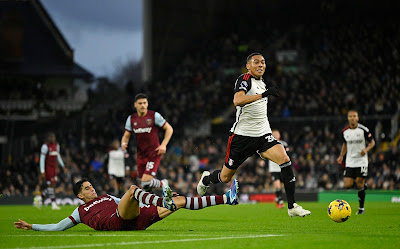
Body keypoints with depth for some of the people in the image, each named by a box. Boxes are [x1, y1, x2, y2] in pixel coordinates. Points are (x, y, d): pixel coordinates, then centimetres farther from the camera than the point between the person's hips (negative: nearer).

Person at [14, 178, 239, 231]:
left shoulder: (107, 197, 36)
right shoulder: (80, 212, 22)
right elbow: (58, 227, 20)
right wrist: (31, 226, 11)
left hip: (137, 219, 6)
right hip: (116, 222, -6)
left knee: (180, 201, -3)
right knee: (132, 189, -30)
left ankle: (227, 198, -8)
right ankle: (166, 201, -54)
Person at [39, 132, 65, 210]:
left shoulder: (56, 145, 9)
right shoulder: (45, 146, -14)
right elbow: (42, 159, -15)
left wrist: (63, 166, 20)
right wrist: (42, 171, -20)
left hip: (54, 168, 7)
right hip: (47, 168, -7)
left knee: (53, 185, 3)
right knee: (50, 184, -8)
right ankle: (53, 204, -5)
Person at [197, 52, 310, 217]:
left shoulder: (262, 83, 14)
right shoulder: (244, 79, -10)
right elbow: (237, 100, -31)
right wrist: (263, 94, -37)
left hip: (263, 135, 6)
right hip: (242, 135, -6)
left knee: (284, 159, -20)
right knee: (225, 177, 6)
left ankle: (292, 207, -19)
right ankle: (206, 179, 43)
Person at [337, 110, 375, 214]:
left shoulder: (363, 130, -8)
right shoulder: (344, 131, 3)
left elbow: (372, 142, 0)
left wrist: (366, 150, -19)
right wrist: (341, 156, 6)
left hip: (361, 161, -3)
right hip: (349, 162, 3)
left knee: (360, 185, -7)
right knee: (347, 185, -8)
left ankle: (361, 208, 8)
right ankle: (362, 185, 25)